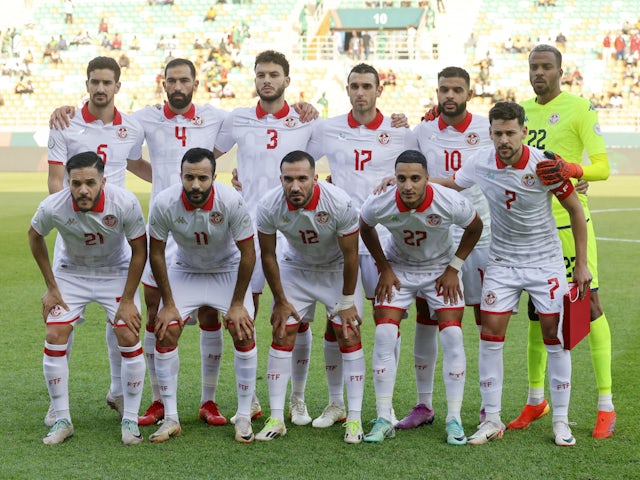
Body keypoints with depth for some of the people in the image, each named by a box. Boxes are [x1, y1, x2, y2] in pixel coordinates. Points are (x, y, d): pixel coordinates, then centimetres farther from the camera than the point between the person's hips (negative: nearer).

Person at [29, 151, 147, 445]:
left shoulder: (125, 203, -29)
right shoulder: (53, 207, -27)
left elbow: (139, 250, -13)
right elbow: (35, 236, -2)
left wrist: (127, 300, -12)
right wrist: (51, 287, -1)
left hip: (116, 272, -1)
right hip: (71, 272, 1)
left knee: (129, 338, -13)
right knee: (54, 337, -11)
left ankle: (130, 420, 2)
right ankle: (62, 420, 3)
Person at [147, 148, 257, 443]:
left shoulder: (231, 201, -30)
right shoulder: (164, 203, -27)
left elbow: (248, 253, -18)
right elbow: (156, 253, -12)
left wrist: (238, 303, -15)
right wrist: (168, 304, -10)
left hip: (228, 270, -1)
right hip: (184, 271, 1)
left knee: (244, 333, -15)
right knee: (165, 333, -11)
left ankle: (244, 417, -3)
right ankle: (170, 419, -1)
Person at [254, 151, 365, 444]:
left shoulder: (339, 203, -32)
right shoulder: (269, 206, -26)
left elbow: (350, 255, -18)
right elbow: (268, 256, -10)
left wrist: (347, 301, -12)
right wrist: (280, 301, -5)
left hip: (337, 269, -2)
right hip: (295, 268, 2)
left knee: (349, 335, -9)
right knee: (282, 334, -7)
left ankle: (354, 419, -3)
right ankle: (276, 419, -2)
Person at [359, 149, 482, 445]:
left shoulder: (450, 203, -29)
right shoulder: (380, 204, -27)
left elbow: (475, 228, -6)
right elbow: (365, 228, -2)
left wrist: (454, 268, -8)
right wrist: (384, 268, -3)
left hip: (440, 268, 0)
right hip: (398, 268, 1)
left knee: (452, 336, -11)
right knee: (384, 336, -11)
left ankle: (454, 419, -1)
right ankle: (383, 420, -3)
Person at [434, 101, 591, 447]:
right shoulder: (480, 164, -10)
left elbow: (575, 210, -6)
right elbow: (446, 184, 8)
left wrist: (581, 263, -6)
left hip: (546, 262, -2)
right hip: (501, 261, 2)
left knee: (555, 336, -4)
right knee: (491, 335, -5)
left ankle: (561, 421, 8)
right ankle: (492, 420, 5)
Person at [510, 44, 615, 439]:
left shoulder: (579, 108, -5)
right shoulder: (522, 110, 13)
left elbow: (602, 167, -10)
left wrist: (570, 168, -26)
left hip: (569, 219, -6)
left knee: (589, 303, -5)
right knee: (536, 309, 10)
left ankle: (606, 406, 0)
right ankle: (536, 400, 21)